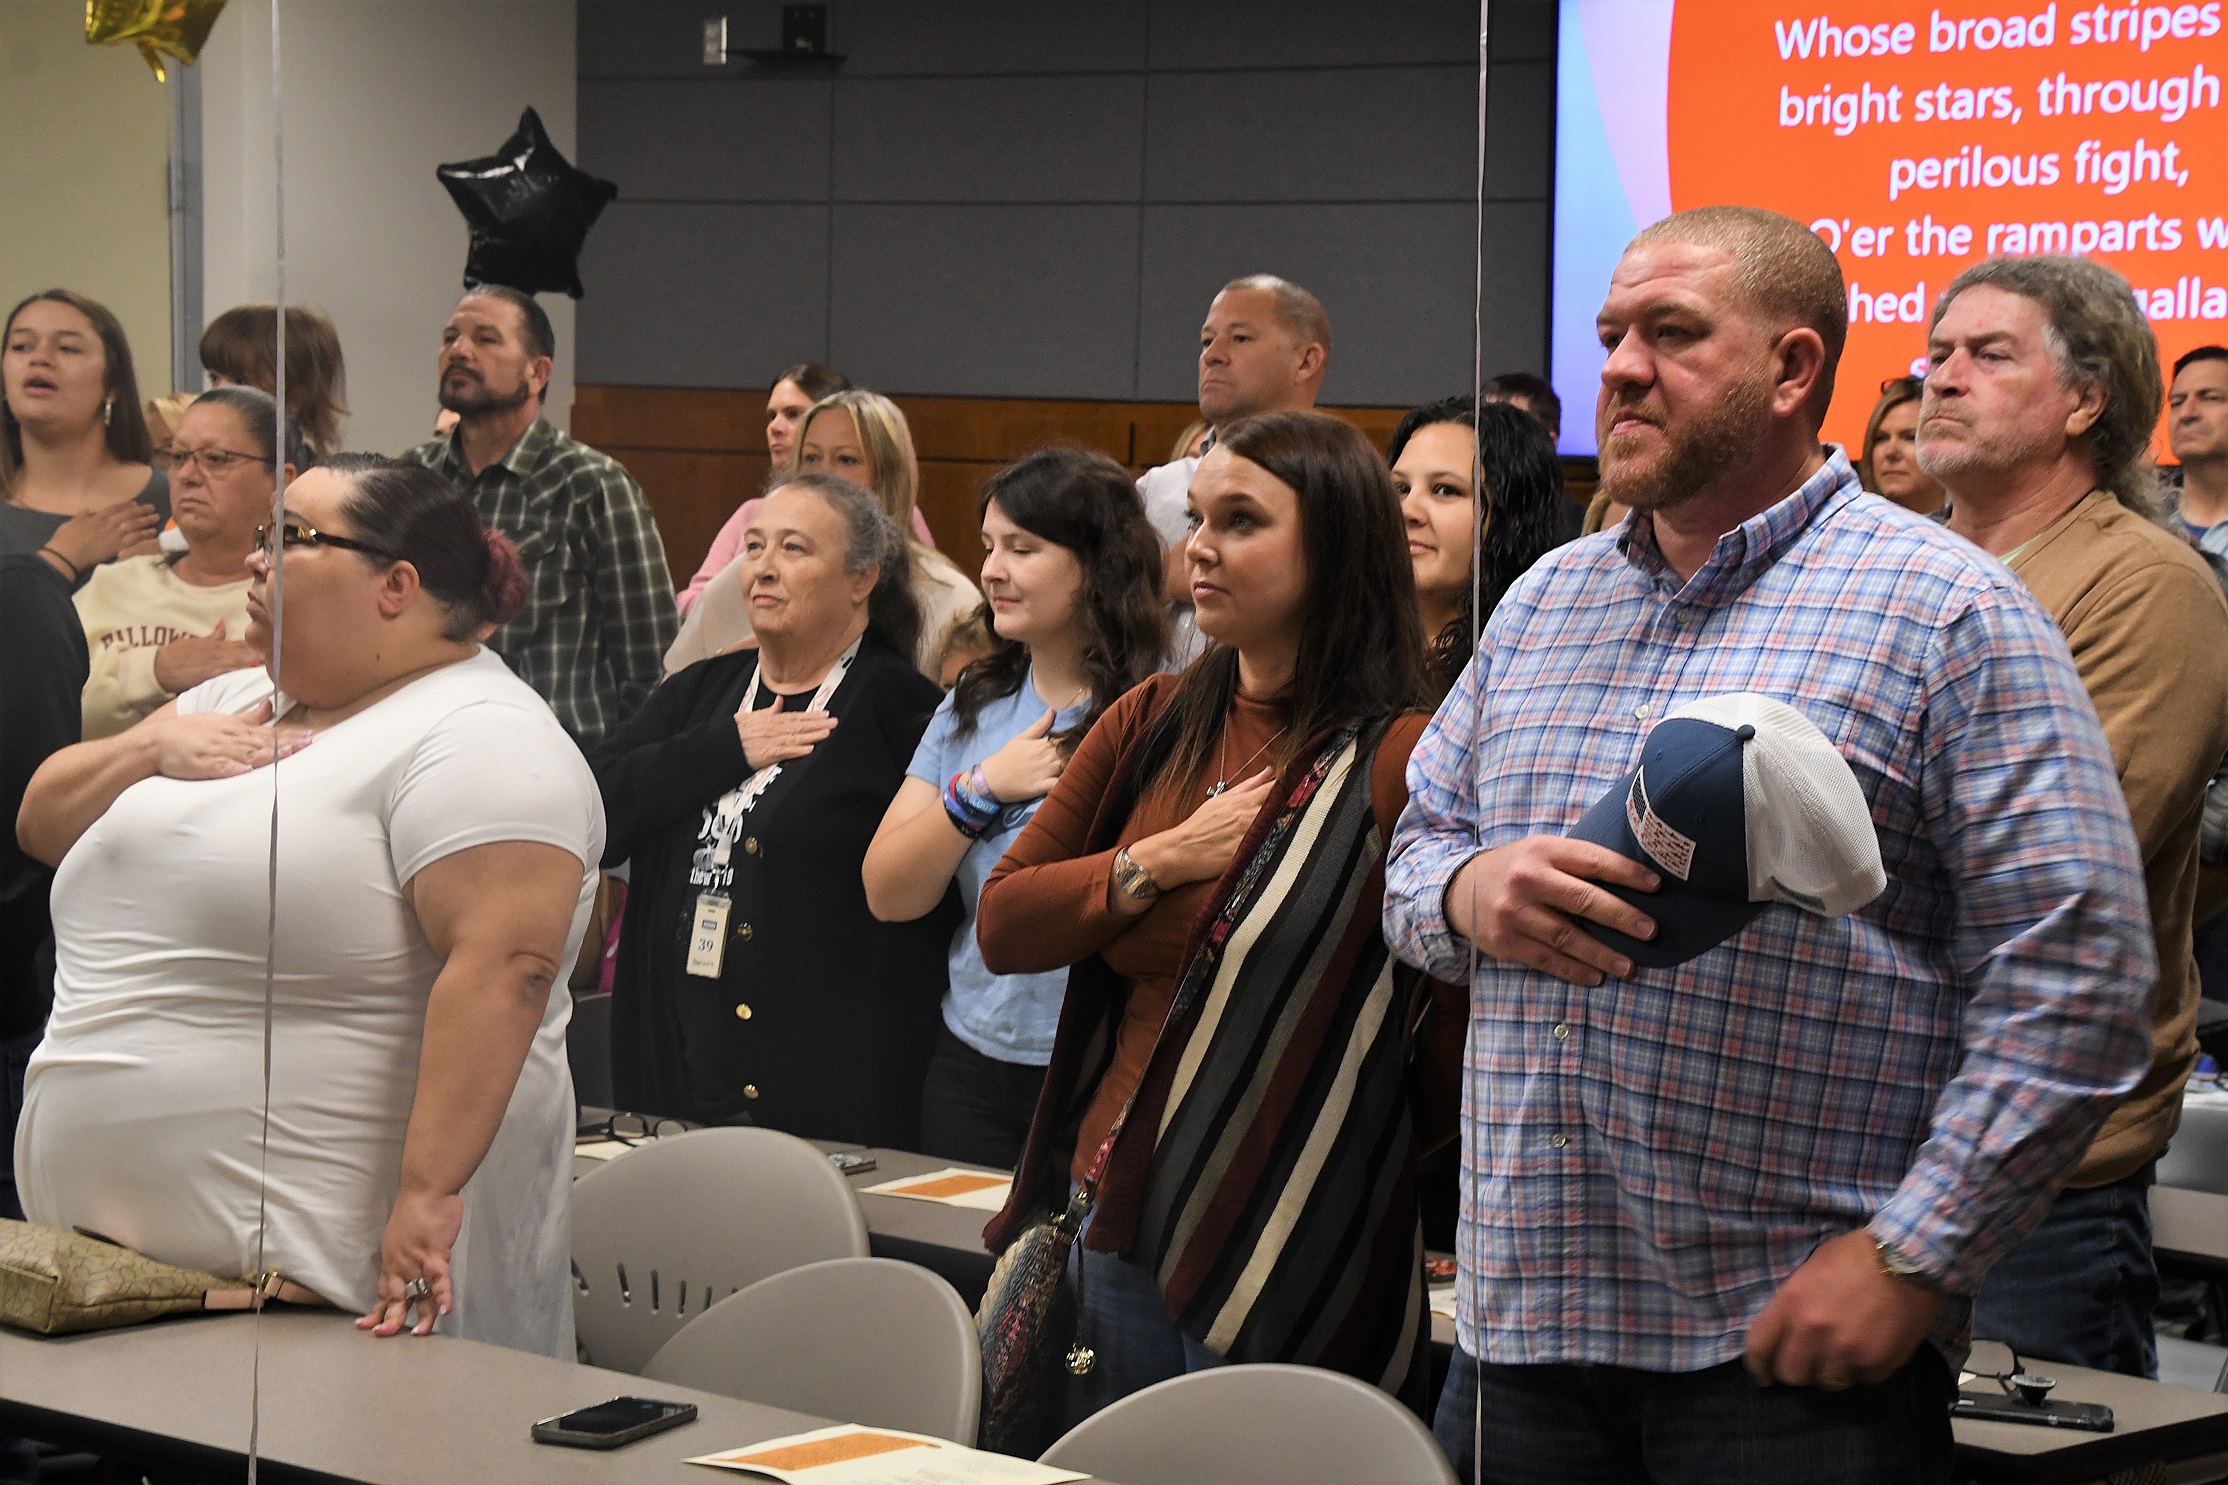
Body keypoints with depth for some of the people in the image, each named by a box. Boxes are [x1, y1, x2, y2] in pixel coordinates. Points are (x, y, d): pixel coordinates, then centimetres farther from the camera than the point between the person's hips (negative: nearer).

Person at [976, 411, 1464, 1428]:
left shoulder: (1397, 762, -12)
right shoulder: (1152, 726, 9)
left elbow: (1457, 1046, -12)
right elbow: (1001, 926, 9)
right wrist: (1159, 863, -5)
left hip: (1287, 1263, -6)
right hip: (1119, 1234, 6)